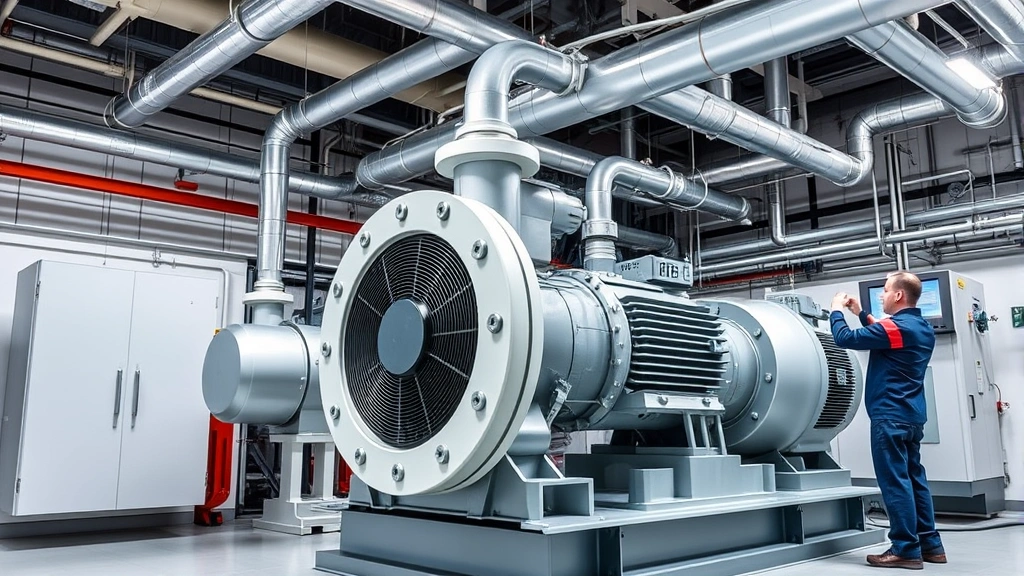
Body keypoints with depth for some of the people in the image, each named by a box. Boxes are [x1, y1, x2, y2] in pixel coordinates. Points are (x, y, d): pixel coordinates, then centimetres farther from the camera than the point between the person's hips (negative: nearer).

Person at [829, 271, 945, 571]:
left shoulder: (896, 326, -17)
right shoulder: (923, 328, 12)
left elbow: (845, 339, -16)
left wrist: (837, 310, 0)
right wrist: (861, 314, 23)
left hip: (891, 416, -9)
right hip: (911, 415, 9)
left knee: (896, 482, -5)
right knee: (914, 478, 14)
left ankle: (906, 550, -2)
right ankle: (930, 544, 19)